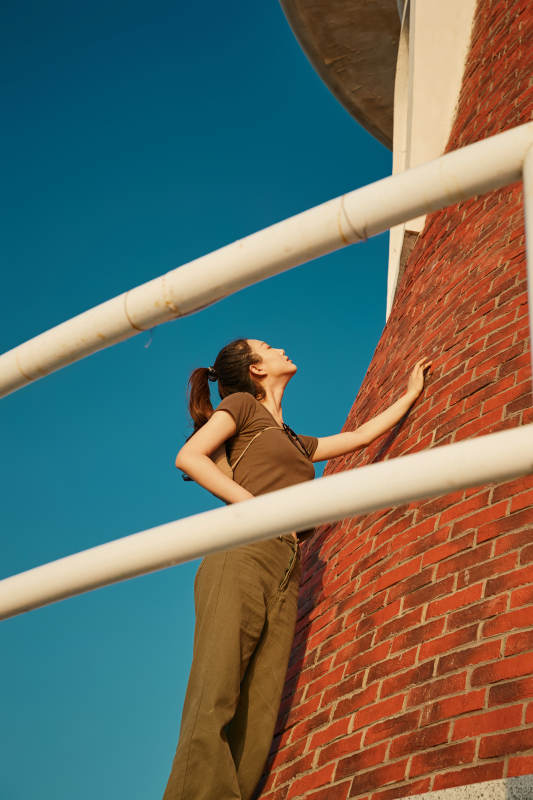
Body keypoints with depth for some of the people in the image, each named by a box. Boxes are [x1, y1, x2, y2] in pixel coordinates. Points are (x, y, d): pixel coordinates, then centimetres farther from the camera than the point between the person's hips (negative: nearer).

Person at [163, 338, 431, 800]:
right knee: (214, 704, -20)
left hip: (286, 576, 6)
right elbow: (189, 457, 0)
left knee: (256, 725, -10)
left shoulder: (296, 443, 34)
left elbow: (362, 437, 45)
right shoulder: (242, 404, 15)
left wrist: (411, 394, 53)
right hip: (244, 557, -6)